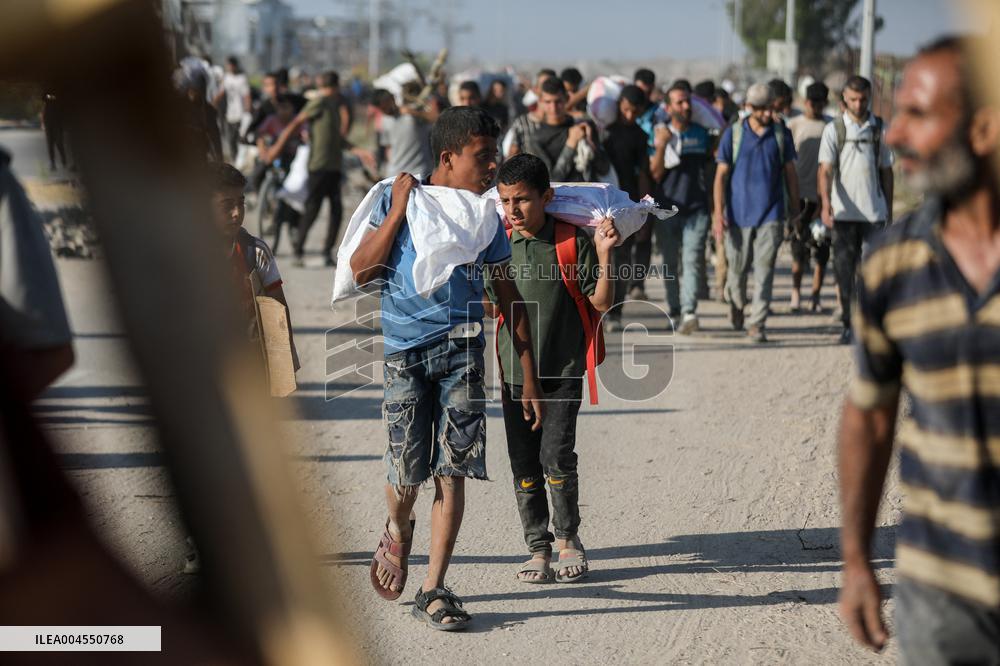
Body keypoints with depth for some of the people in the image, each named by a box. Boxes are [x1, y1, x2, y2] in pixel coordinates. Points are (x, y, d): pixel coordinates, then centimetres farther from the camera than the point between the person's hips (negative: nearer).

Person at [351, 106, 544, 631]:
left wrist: (529, 376, 9)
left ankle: (433, 590, 2)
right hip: (404, 350, -2)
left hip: (462, 348, 2)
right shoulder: (397, 200, 0)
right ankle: (398, 532, 33)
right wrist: (398, 211, -12)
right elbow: (360, 272, -6)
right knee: (406, 471, -3)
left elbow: (507, 296, 12)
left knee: (452, 470, -5)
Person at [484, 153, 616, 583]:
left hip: (563, 371, -4)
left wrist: (605, 255, -18)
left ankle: (568, 538, 10)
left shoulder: (573, 242, -7)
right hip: (515, 373, 4)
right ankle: (538, 549, 15)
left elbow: (601, 303, -6)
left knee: (556, 456, -12)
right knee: (524, 465, 5)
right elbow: (487, 298, 20)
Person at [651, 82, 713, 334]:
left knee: (692, 261, -12)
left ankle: (689, 311, -23)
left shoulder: (702, 134, 10)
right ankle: (674, 312, 15)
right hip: (667, 209, 0)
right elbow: (655, 174, -5)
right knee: (670, 264, 7)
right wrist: (661, 146, -19)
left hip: (697, 209, 0)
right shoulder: (660, 134, 4)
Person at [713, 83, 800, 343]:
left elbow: (790, 172, 12)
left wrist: (795, 208, 13)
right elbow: (721, 175, 0)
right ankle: (736, 304, 38)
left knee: (764, 270, -9)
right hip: (739, 212, 0)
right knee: (738, 268, 10)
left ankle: (757, 324, -9)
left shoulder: (781, 134, 4)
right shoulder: (733, 134, 0)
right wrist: (718, 213, -7)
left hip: (771, 214, 0)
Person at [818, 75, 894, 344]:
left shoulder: (880, 129, 6)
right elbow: (826, 170, -7)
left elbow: (887, 171, 13)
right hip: (843, 211, -1)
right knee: (844, 271, 2)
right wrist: (826, 204, -22)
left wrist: (889, 211, 12)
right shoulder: (833, 129, 1)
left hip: (874, 211, 1)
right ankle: (848, 324, 12)